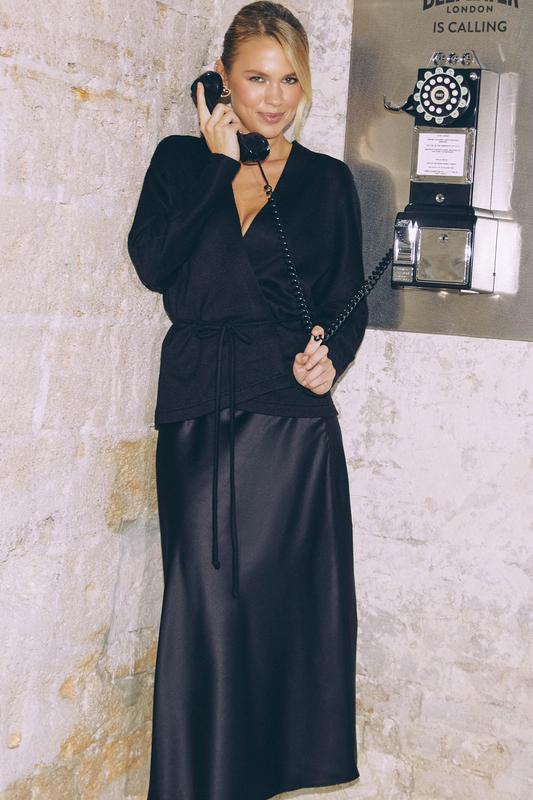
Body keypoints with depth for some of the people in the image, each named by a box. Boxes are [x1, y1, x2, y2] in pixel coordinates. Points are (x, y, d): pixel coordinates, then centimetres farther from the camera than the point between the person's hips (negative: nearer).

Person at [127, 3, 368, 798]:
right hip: (198, 415, 0)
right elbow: (152, 264, -6)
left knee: (290, 599, 2)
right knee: (206, 604, 2)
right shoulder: (181, 161, 10)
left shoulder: (327, 180, 9)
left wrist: (331, 354, -9)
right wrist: (221, 165, -7)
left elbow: (350, 300, 12)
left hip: (294, 414, 0)